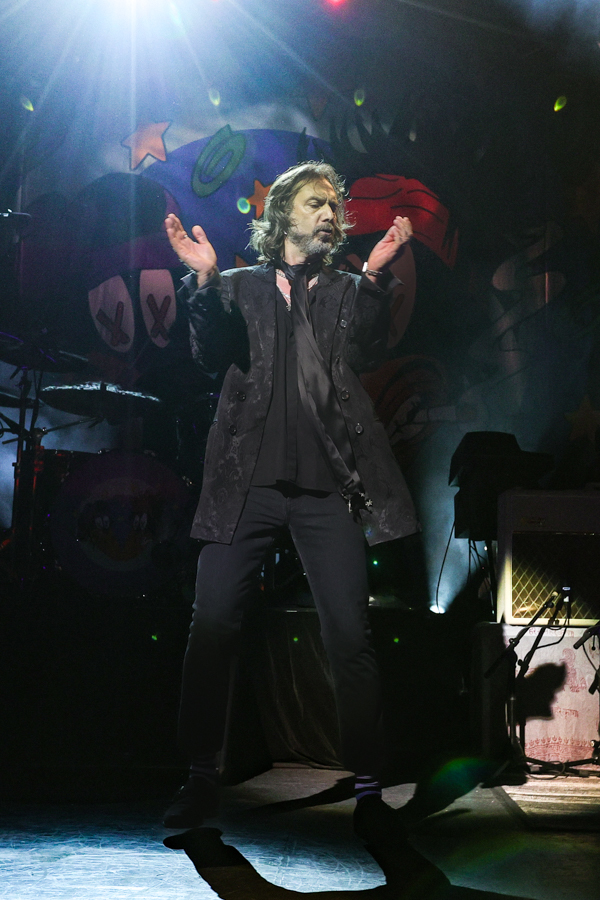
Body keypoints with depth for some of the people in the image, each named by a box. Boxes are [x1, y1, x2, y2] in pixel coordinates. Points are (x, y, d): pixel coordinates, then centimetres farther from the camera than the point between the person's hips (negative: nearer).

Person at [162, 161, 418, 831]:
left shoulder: (346, 291, 18)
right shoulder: (240, 287, 17)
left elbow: (364, 355, 0)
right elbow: (212, 355, 0)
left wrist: (374, 276, -11)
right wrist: (204, 280, -12)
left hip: (327, 483, 0)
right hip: (248, 479, 0)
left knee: (349, 636, -5)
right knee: (211, 627, -6)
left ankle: (367, 785, 4)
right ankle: (201, 780, 6)